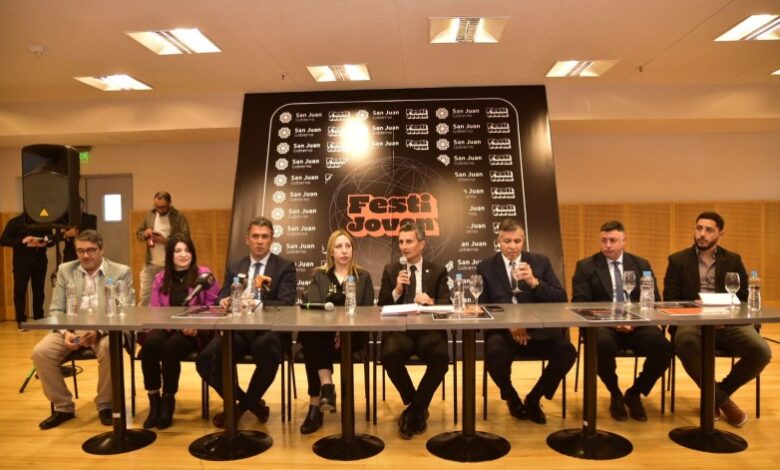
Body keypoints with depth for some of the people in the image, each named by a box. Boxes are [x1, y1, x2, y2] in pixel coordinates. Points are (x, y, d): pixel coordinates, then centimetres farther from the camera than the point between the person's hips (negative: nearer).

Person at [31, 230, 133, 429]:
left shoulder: (121, 272, -1)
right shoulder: (65, 270, 10)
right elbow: (55, 309, 7)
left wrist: (98, 331, -23)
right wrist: (65, 332, -14)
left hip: (105, 330, -4)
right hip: (71, 329, 4)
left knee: (109, 348, -35)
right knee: (40, 352, -21)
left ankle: (105, 405, -10)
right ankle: (63, 406, 1)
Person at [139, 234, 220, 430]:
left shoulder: (204, 274, 1)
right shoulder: (160, 279, 13)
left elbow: (214, 307, -3)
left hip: (194, 332, -3)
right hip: (166, 328, 3)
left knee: (170, 348, -33)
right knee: (150, 344, -29)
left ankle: (168, 400, -10)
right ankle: (154, 401, -15)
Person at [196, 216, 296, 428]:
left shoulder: (285, 267, 5)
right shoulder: (234, 267, 18)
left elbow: (287, 304, -8)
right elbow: (223, 298, 13)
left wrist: (257, 305, -24)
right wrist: (224, 302, -13)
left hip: (267, 330, -3)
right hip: (237, 329, 3)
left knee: (269, 356, -37)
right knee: (205, 360, -24)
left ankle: (245, 402, -2)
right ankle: (249, 401, 4)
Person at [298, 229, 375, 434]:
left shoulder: (363, 277, 16)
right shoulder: (319, 276, 17)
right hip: (322, 333, 1)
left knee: (314, 348, -33)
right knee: (310, 337, -35)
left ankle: (315, 404, -29)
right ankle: (327, 386, -43)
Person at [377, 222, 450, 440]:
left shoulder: (437, 271, 13)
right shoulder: (391, 270, 15)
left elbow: (447, 304, 2)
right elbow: (381, 307, 9)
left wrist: (431, 301, -20)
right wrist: (397, 290, -9)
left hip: (429, 330, 0)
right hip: (399, 330, 1)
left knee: (441, 357, -32)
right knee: (390, 355, -32)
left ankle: (414, 410, -8)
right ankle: (418, 408, -3)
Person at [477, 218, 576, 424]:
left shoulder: (540, 262, 7)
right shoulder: (485, 267, 4)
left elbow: (561, 299, 1)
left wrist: (534, 282, -17)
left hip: (537, 330, 2)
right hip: (501, 329, -1)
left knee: (567, 351, -25)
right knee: (495, 353, -33)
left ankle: (534, 398, 3)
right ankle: (511, 397, 3)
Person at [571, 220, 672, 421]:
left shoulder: (641, 265, 16)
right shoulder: (585, 266, 6)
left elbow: (654, 300, 9)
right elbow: (579, 303, -3)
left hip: (637, 323, 3)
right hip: (602, 324, -3)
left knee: (664, 347, -27)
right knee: (602, 345, -36)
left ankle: (634, 393, 2)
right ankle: (615, 394, -3)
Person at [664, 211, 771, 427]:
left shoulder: (733, 260, 14)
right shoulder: (678, 261, 7)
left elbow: (745, 298, 10)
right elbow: (670, 301, 2)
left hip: (728, 323, 3)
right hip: (692, 321, -2)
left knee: (761, 351, -25)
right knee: (685, 343, -37)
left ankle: (717, 393, 1)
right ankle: (722, 400, -14)